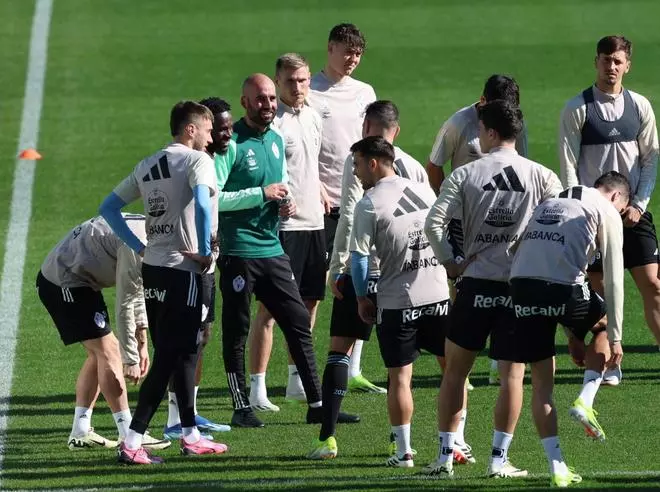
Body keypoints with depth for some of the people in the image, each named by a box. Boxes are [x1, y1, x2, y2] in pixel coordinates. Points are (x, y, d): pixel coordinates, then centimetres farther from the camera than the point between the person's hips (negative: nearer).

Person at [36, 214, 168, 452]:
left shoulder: (146, 230, 8)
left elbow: (136, 292, 18)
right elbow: (124, 305, -22)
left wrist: (142, 344, 17)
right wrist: (131, 359, -15)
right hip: (65, 284, -11)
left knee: (99, 353, 13)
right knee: (107, 351, -11)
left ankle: (80, 432, 15)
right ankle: (129, 436, -10)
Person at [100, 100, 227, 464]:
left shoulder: (148, 166, 14)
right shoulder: (197, 160, -8)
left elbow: (108, 208, 16)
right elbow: (202, 204, -26)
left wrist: (138, 247, 13)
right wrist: (205, 252, -16)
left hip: (152, 270, 8)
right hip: (182, 271, -8)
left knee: (185, 352, 18)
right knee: (169, 358, -7)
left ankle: (190, 436, 25)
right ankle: (132, 443, -12)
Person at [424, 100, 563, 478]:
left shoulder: (464, 175, -3)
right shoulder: (541, 177, 0)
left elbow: (434, 223, -11)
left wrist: (450, 263, 1)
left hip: (476, 283, 0)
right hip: (522, 287, 0)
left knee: (455, 370, 12)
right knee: (512, 374, 5)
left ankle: (446, 455, 11)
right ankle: (500, 458, 3)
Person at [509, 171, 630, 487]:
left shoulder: (548, 204, 30)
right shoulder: (606, 212, 10)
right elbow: (613, 279, 4)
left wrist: (571, 333, 35)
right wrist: (615, 338, 7)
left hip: (521, 286, 5)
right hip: (562, 290, -5)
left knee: (541, 380, 13)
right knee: (604, 325, 27)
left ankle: (557, 467, 12)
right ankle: (585, 401, 10)